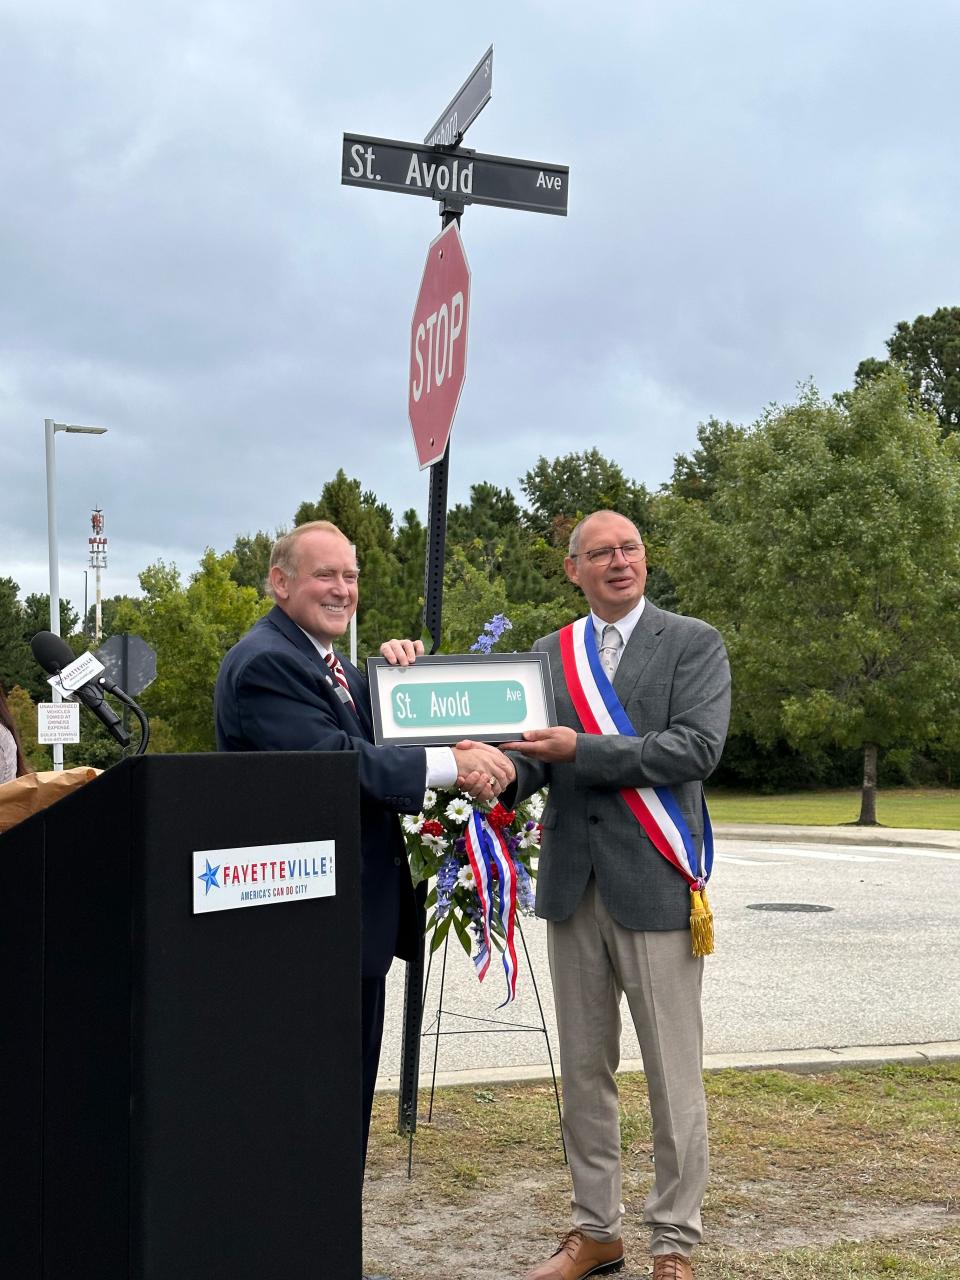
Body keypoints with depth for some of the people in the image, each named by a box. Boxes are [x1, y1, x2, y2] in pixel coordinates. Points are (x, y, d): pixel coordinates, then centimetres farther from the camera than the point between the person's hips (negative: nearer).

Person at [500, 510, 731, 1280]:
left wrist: (581, 750, -20)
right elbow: (537, 755, 5)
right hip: (573, 887, 4)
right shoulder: (550, 653, 11)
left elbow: (698, 748, -15)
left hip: (654, 885, -4)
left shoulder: (693, 643, -2)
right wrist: (504, 771, -18)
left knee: (673, 1077, 3)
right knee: (584, 1071, 12)